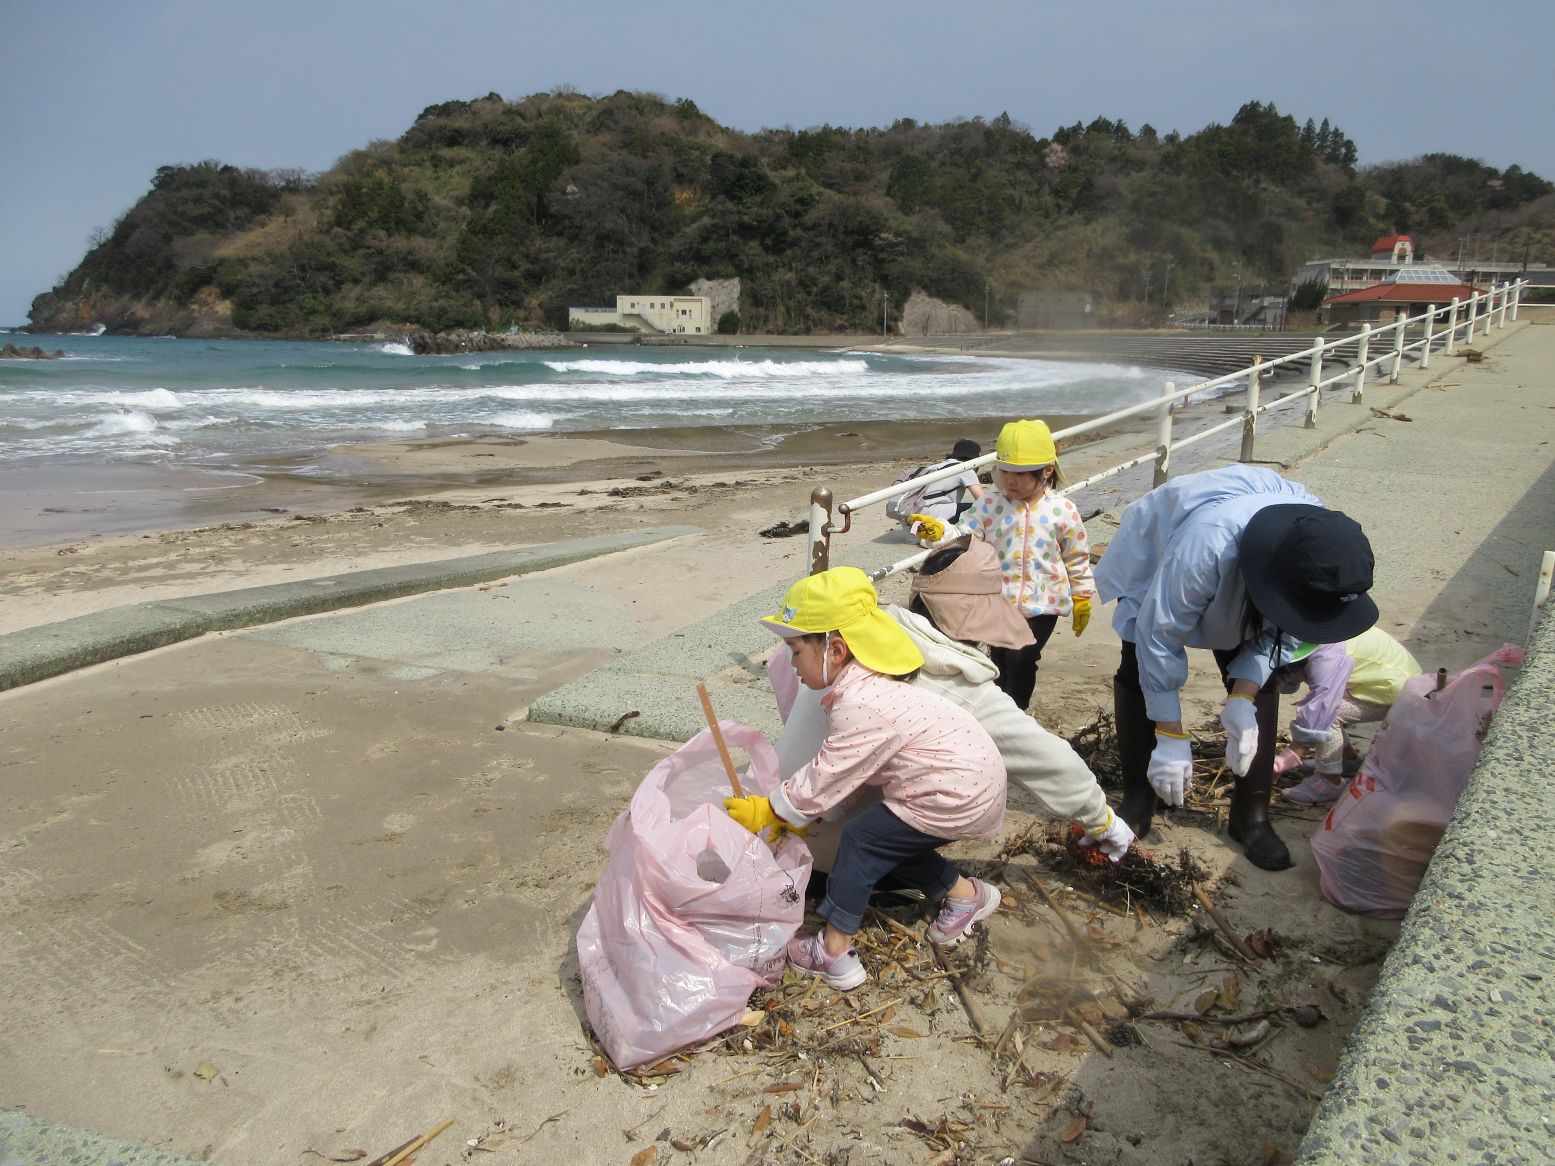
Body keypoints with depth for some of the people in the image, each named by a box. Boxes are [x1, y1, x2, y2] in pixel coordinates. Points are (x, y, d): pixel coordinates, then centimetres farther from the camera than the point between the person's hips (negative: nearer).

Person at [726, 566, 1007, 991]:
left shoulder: (859, 707, -25)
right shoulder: (863, 684, 6)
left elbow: (823, 780, -18)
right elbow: (830, 769, 11)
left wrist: (765, 812, -6)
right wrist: (789, 813, 7)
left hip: (956, 794, -10)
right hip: (971, 779, 10)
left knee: (861, 840, -4)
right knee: (890, 840, 19)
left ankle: (834, 954, 1)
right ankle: (964, 894, 32)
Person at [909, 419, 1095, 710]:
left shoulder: (1062, 511, -8)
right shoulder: (990, 504, -5)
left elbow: (1077, 558, 2)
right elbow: (965, 536, -10)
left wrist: (1081, 598, 6)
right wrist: (938, 532, -30)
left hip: (1041, 603, -2)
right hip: (998, 600, 2)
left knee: (1021, 659, -8)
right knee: (1000, 659, 14)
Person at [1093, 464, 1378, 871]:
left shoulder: (1322, 545, -32)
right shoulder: (1204, 546, -49)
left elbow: (1280, 632, -16)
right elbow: (1161, 639, -37)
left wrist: (1243, 698, -29)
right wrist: (1170, 738, -33)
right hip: (1155, 558, -4)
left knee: (1258, 681, -5)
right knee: (1138, 670, -9)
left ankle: (1252, 813, 5)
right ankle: (1137, 800, 6)